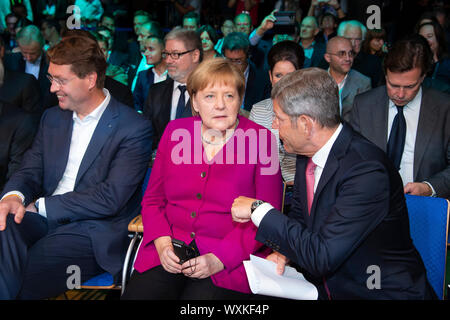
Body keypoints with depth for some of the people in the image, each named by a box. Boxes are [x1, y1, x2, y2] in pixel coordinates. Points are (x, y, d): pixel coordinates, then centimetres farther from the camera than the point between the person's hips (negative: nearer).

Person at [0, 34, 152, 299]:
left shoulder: (134, 129, -6)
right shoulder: (53, 118, 17)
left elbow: (110, 198, -14)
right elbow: (30, 170, 14)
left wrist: (40, 206, -11)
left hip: (94, 233, -5)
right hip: (43, 219, 6)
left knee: (23, 275, -31)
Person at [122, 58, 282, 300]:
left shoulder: (260, 139, -1)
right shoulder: (175, 131, 10)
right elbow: (152, 199, 14)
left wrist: (219, 259, -13)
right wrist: (162, 243, -6)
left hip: (230, 260, -3)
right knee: (136, 295, -21)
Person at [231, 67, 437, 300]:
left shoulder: (367, 172, -24)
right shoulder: (308, 153, 0)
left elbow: (322, 257, -26)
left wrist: (259, 209, -19)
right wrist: (283, 251, -6)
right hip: (325, 288, 6)